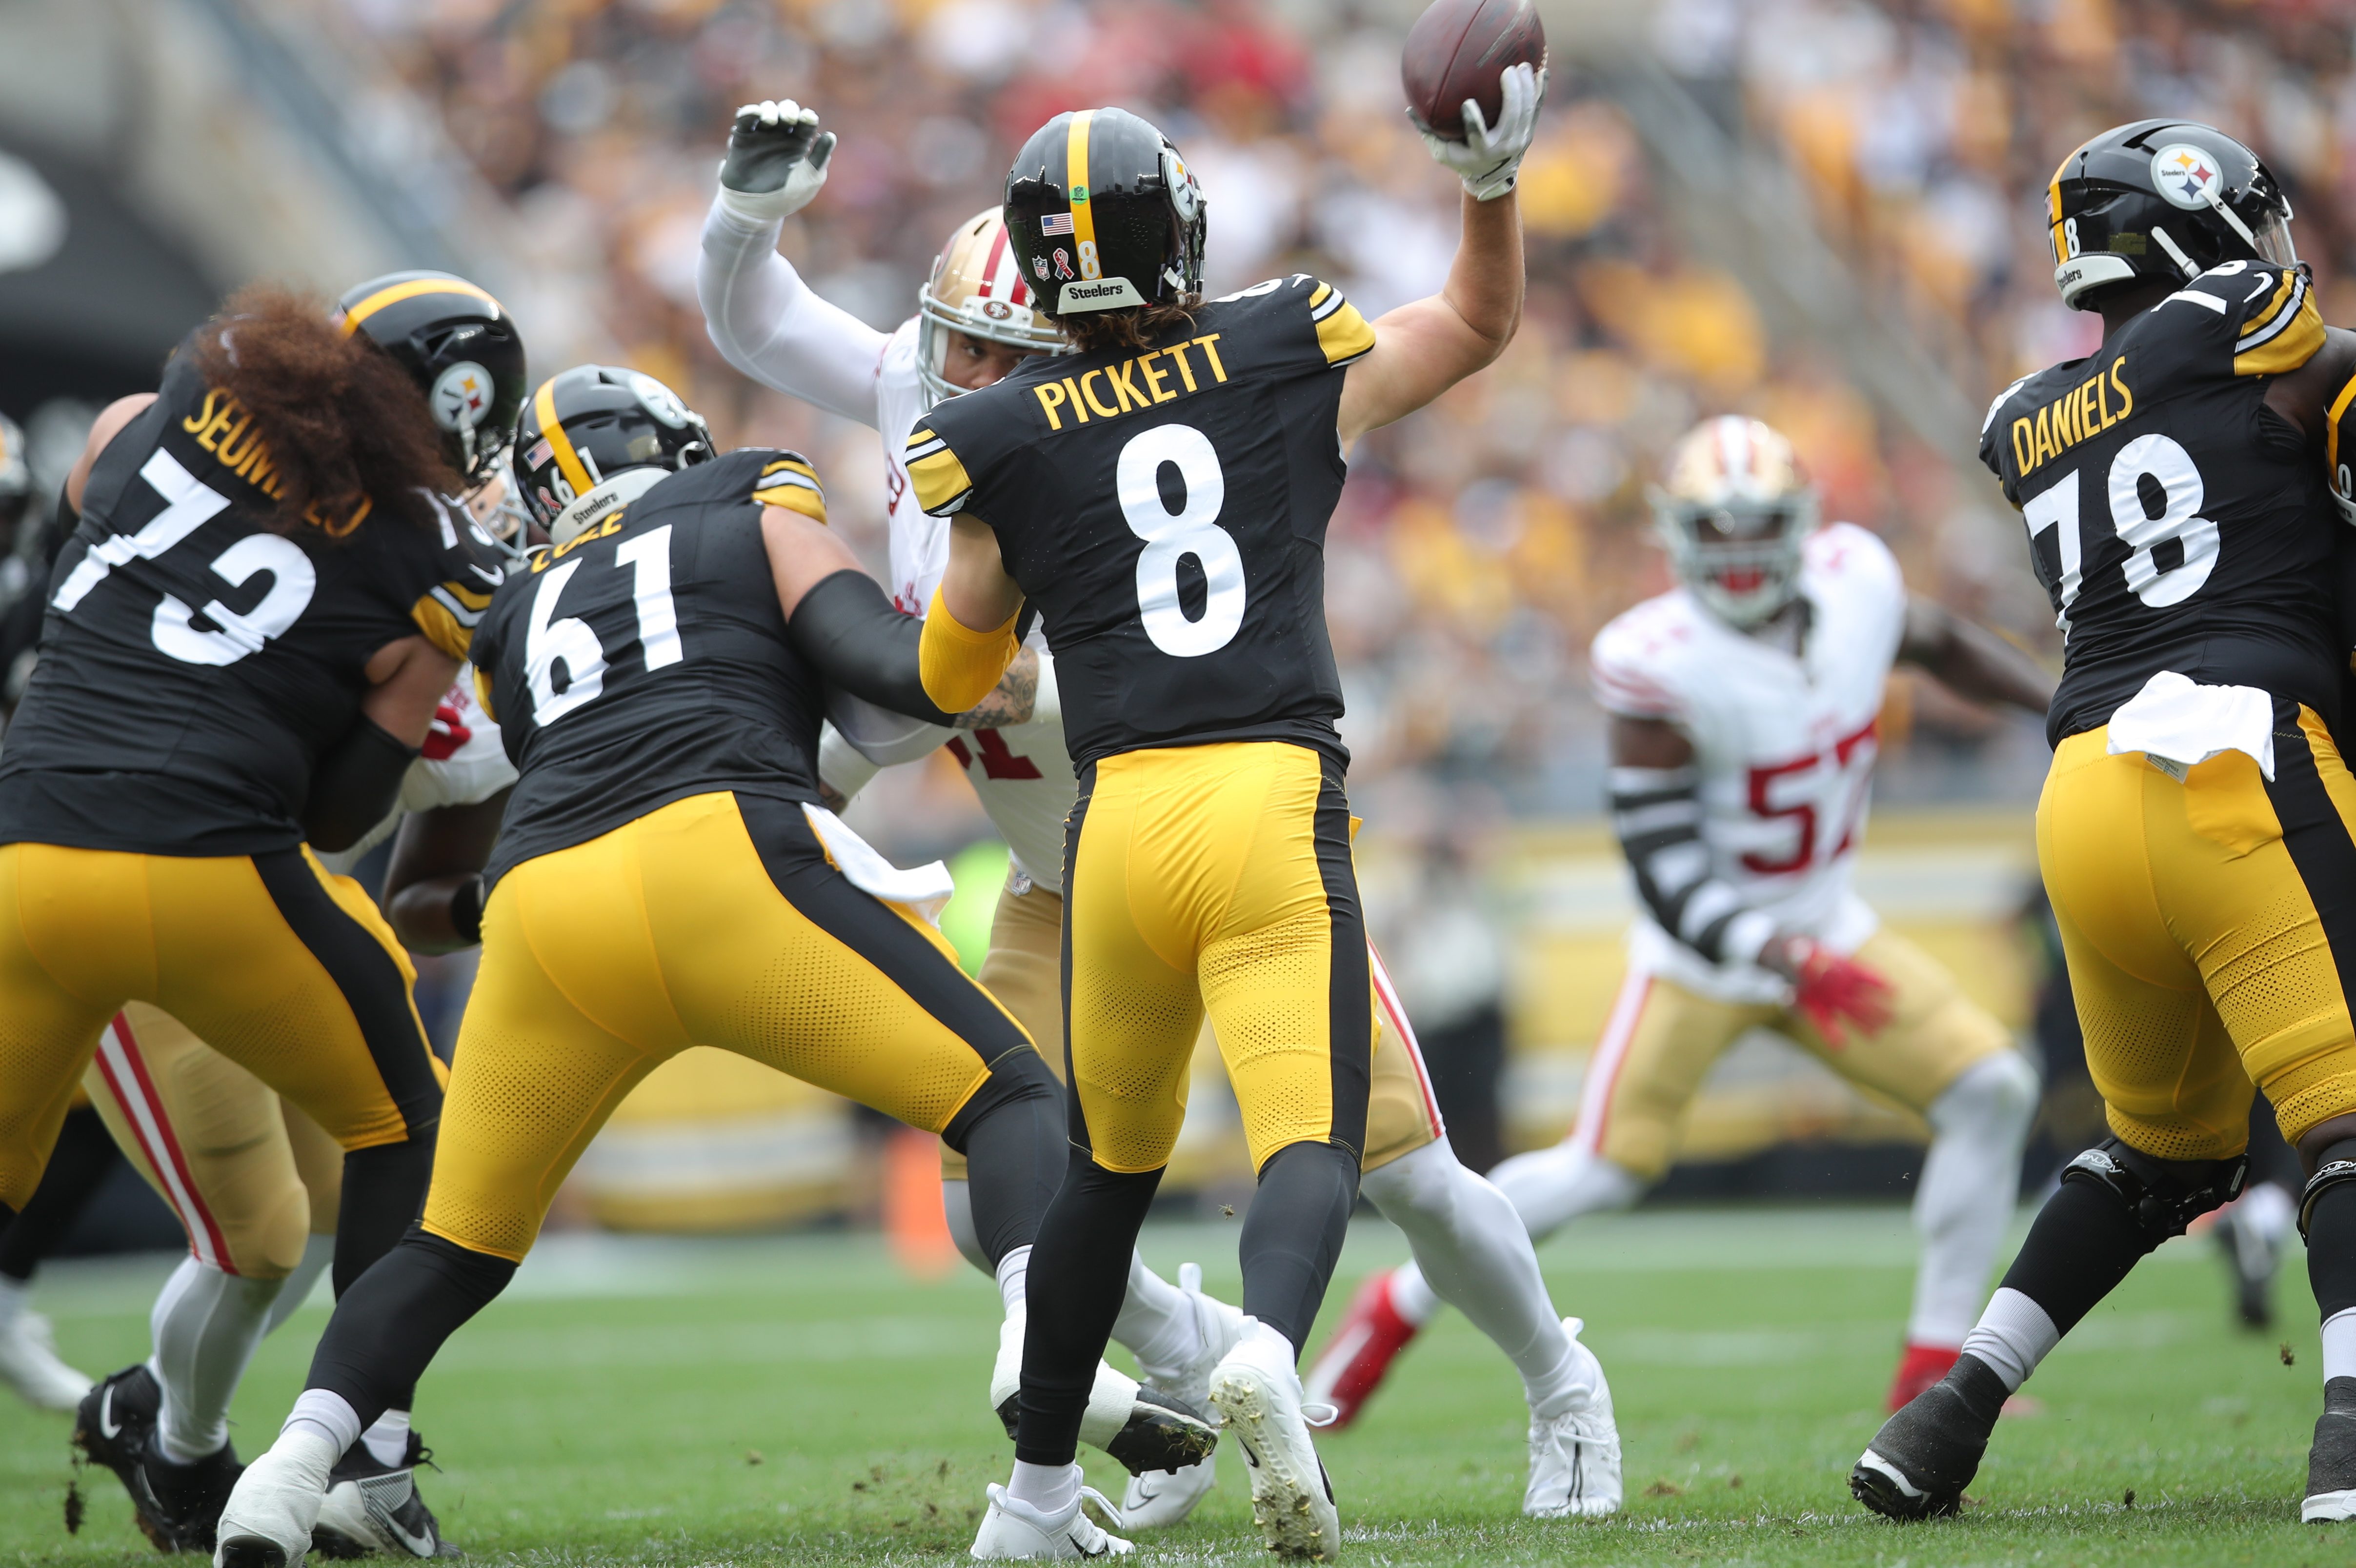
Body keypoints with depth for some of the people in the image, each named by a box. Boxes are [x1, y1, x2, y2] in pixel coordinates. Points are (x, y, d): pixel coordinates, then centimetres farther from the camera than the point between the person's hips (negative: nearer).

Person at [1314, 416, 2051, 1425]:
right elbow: (1667, 873, -26)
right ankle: (1401, 1305, 15)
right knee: (1606, 1169, -7)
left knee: (1991, 1093, -8)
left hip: (1826, 925, 6)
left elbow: (1938, 644, 16)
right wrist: (1788, 964, -37)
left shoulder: (1854, 580, -10)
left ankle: (1936, 1362, 0)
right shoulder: (1660, 664, -26)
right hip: (1701, 951, -5)